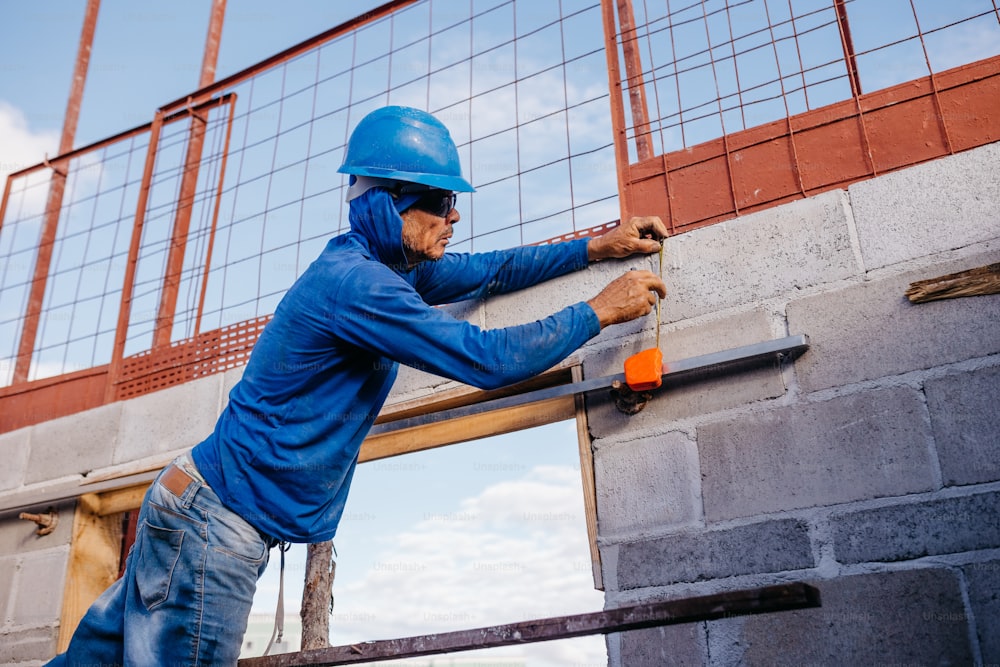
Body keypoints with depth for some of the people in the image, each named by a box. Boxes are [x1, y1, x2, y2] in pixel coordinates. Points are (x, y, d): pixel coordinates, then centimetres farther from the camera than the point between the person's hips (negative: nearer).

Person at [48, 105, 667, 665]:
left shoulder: (386, 267, 7)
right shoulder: (355, 282, -23)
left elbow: (489, 272, 17)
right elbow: (489, 359, -23)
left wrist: (595, 248, 14)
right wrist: (602, 310, -12)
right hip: (216, 526, -10)